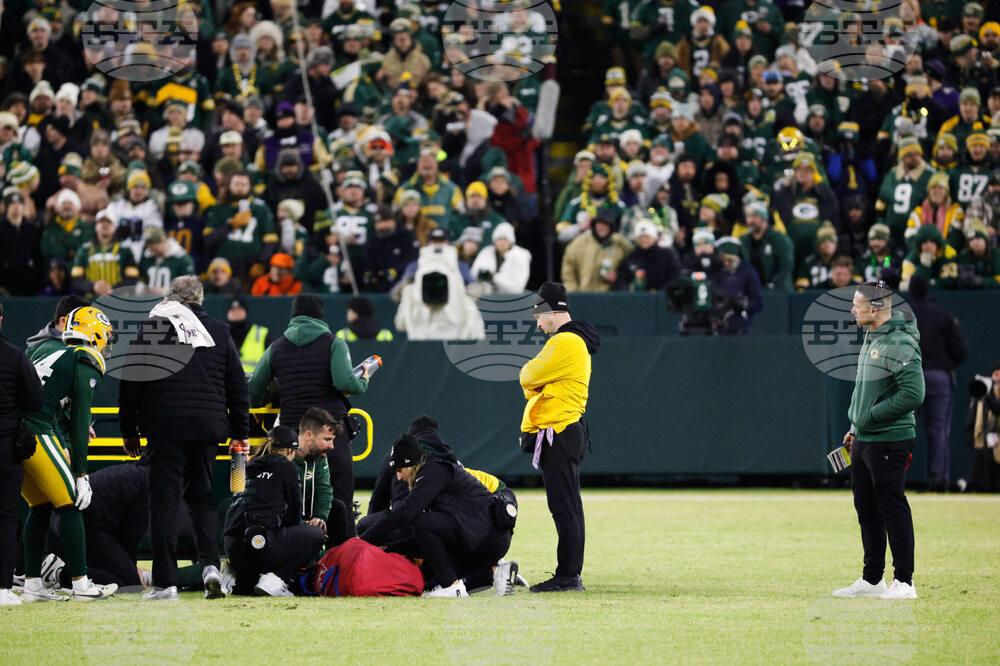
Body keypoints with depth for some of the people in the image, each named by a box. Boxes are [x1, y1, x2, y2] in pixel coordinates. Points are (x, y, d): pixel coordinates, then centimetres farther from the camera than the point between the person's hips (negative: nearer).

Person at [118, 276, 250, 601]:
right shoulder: (219, 331, 12)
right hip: (208, 428, 3)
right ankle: (210, 564, -6)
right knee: (202, 496, 15)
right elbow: (238, 385, 13)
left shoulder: (151, 328, 4)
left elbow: (130, 382, 3)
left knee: (165, 500, -1)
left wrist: (129, 431, 11)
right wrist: (240, 435, 18)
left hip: (165, 427, -3)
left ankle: (165, 583, -4)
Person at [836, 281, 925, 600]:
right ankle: (872, 580, 22)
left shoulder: (900, 343, -17)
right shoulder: (870, 338, 14)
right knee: (867, 509, 14)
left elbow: (913, 394, -24)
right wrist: (855, 428, 19)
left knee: (892, 508, -6)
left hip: (889, 440, -10)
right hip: (864, 440, 10)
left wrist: (870, 417, -18)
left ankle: (904, 582, 0)